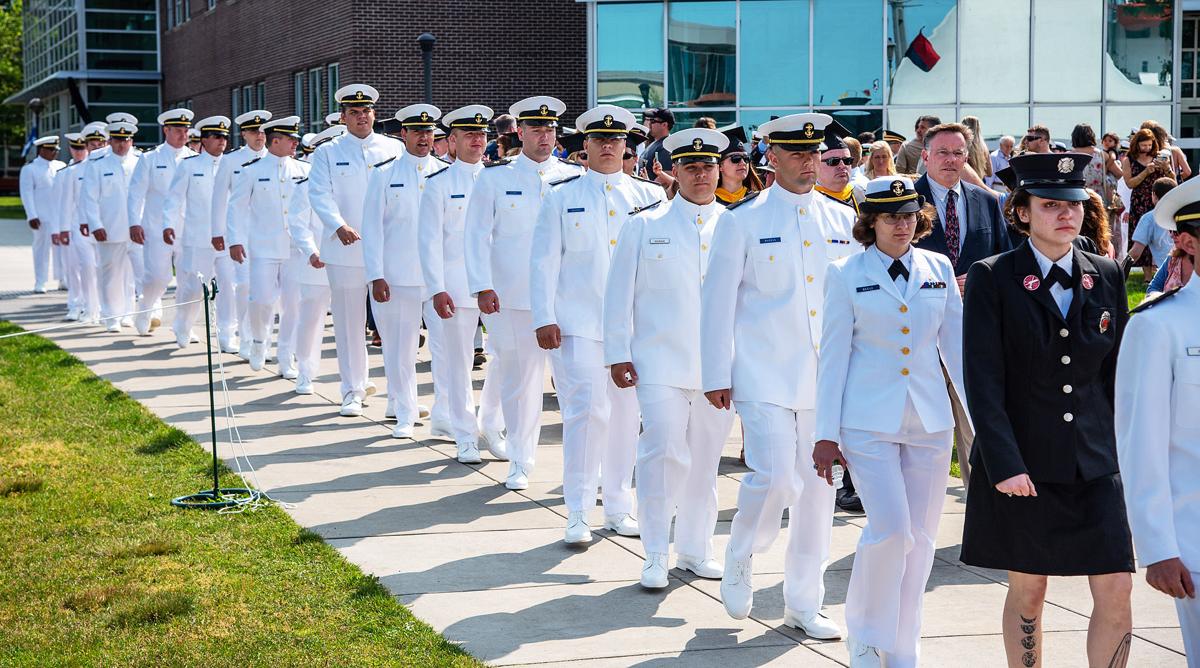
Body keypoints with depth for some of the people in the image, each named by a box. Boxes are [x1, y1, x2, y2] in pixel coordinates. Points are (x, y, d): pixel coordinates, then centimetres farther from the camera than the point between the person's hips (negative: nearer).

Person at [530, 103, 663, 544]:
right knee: (587, 410, -11)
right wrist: (544, 319, -4)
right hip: (578, 322, -2)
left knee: (626, 413, 7)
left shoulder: (650, 197, 10)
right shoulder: (562, 197, 6)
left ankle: (619, 507, 20)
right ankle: (578, 514, -4)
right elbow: (544, 260, 3)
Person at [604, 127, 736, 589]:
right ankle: (656, 556, -3)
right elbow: (620, 294, 5)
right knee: (664, 452, -13)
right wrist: (618, 354, 0)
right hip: (661, 361, -2)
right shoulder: (644, 227, 5)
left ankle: (696, 550, 24)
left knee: (706, 459, 10)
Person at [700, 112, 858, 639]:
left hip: (828, 375, 4)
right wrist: (716, 375, -5)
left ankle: (804, 602, 20)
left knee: (819, 485, 7)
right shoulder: (743, 221, -1)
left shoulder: (843, 220, 9)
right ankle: (739, 561, 13)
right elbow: (718, 300, -1)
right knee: (774, 477, -17)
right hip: (765, 376, -4)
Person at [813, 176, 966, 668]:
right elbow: (833, 356, 0)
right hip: (869, 421, -3)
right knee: (890, 529, -14)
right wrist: (826, 434, -3)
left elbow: (956, 346, 10)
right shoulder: (846, 275, -1)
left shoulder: (939, 270, 7)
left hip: (930, 420, 3)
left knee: (920, 537, 6)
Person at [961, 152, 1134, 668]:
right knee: (1028, 591, 7)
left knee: (1116, 592, -2)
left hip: (1096, 464, 3)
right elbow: (982, 380, -11)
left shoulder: (1106, 277, 6)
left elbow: (1117, 372, 11)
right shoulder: (992, 279, -6)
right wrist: (1003, 464, -18)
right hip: (1021, 464, -3)